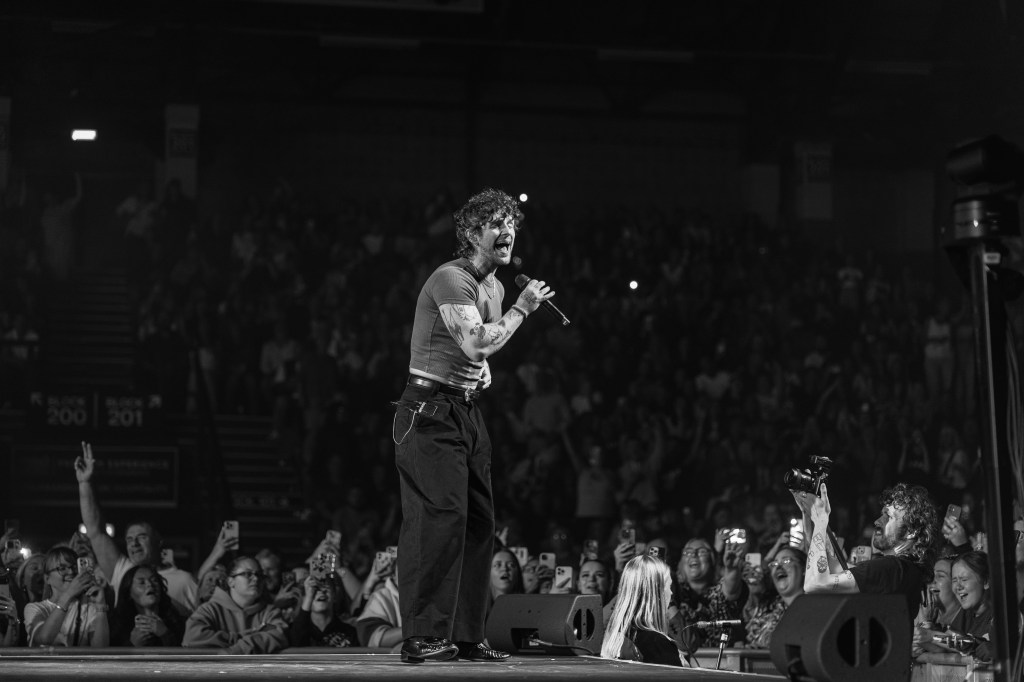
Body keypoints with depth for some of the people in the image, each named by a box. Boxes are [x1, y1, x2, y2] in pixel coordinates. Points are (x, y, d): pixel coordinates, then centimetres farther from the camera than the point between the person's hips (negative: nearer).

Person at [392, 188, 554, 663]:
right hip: (431, 411, -10)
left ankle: (466, 636, 13)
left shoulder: (494, 287, 16)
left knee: (479, 522, 7)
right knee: (440, 517, -17)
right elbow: (478, 341, -25)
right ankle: (422, 637, -17)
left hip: (468, 412, 10)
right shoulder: (450, 280, -14)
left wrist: (482, 369, 13)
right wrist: (522, 308, -15)